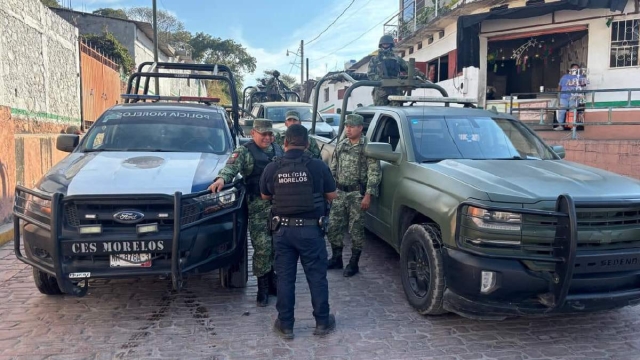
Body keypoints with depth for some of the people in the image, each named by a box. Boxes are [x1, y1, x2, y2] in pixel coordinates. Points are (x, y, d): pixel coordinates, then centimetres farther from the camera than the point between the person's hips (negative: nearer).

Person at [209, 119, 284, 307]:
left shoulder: (278, 149, 14)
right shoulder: (244, 151, -4)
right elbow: (231, 166, -21)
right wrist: (222, 178, -42)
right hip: (258, 206, -5)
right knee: (262, 247, -6)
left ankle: (272, 281, 27)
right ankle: (263, 287, 8)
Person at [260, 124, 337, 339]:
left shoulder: (272, 168, -3)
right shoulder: (318, 166, -9)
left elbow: (265, 196, 11)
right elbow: (332, 196, 2)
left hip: (283, 229, 2)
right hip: (310, 229, -1)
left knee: (285, 277, 11)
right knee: (317, 276, 10)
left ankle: (285, 325, 19)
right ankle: (322, 322, 22)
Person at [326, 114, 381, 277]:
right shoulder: (340, 145, 10)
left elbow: (374, 173, -12)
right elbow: (333, 169, 16)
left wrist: (368, 195, -17)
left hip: (357, 194, -5)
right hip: (339, 193, 6)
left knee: (356, 229, 2)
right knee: (333, 227, 7)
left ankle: (353, 264, 15)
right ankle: (336, 259, 24)